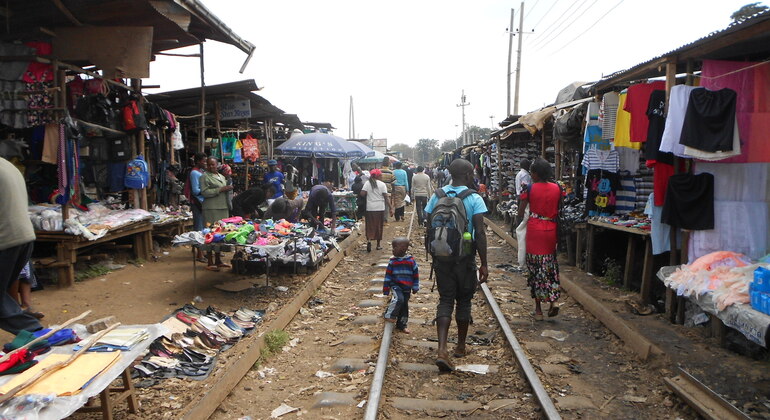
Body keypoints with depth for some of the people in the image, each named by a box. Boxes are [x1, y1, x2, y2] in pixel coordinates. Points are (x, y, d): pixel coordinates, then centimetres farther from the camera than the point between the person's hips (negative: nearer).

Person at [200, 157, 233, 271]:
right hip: (211, 209, -7)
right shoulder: (205, 177, -3)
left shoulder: (221, 176, 21)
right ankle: (209, 263, -3)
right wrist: (220, 190, -15)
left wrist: (229, 188, 12)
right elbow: (204, 192, -14)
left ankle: (218, 260, 18)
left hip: (223, 208, 7)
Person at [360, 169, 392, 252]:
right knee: (379, 226, 11)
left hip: (370, 208, 1)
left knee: (370, 225, 5)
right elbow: (386, 197, -7)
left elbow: (362, 194, -10)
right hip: (380, 208, 0)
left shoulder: (367, 184, 0)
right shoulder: (382, 184, -4)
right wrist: (390, 208, -3)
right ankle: (378, 245, 18)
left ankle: (369, 240, -20)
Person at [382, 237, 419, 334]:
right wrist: (386, 289, 1)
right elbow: (388, 276, 2)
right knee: (399, 299, -28)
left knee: (405, 306, 10)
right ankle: (390, 315, -11)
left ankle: (401, 325, 24)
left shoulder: (411, 261, -3)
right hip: (396, 285, -2)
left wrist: (415, 287, 5)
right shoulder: (392, 261, -2)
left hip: (407, 288, 2)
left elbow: (416, 274, 5)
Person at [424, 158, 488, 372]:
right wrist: (484, 264, -11)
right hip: (464, 258, -3)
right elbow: (479, 233, -15)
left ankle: (442, 350, -10)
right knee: (463, 301, 14)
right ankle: (460, 346, 28)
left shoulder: (437, 196, 1)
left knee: (445, 300, 6)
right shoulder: (474, 199, -10)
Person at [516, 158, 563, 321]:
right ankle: (553, 300, 3)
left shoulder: (530, 189, -9)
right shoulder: (557, 188, 0)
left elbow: (521, 213, -6)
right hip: (551, 230, 3)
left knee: (535, 267, 5)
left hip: (534, 230, -3)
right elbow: (559, 211, 7)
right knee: (550, 266, 17)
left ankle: (538, 309, 11)